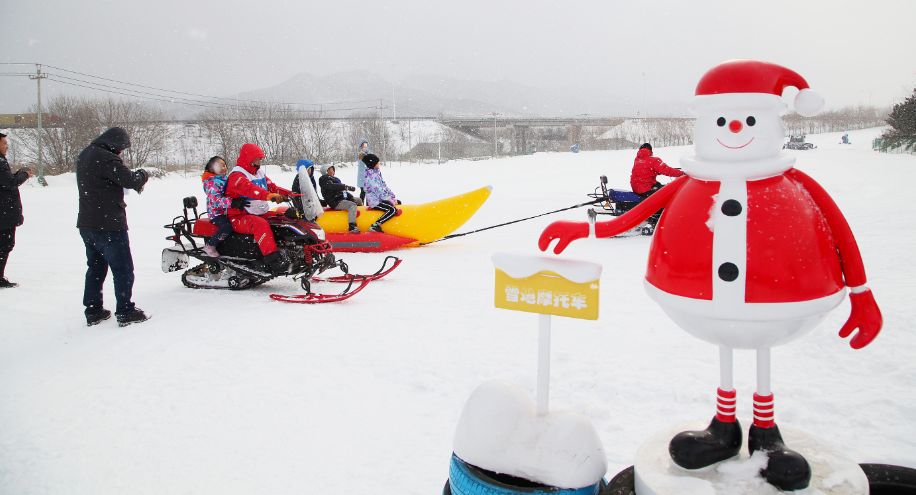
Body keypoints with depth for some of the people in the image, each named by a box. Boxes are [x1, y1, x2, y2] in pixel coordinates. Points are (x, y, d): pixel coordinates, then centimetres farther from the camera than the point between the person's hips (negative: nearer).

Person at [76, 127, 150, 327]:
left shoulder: (84, 156, 13)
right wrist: (142, 174, 2)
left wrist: (134, 178, 6)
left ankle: (93, 310, 21)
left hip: (86, 224, 9)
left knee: (95, 267, 17)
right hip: (108, 225, -9)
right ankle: (125, 312, 3)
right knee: (123, 269, 0)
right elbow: (131, 180, -19)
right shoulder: (106, 159, -18)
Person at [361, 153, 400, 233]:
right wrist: (389, 200, -17)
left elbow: (384, 185, 13)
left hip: (381, 199, 10)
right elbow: (378, 190, -23)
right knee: (393, 210, -27)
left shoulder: (377, 172, 11)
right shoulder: (370, 176, -19)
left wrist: (392, 197, 5)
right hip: (375, 201, -10)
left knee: (398, 203, 19)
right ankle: (375, 226, -26)